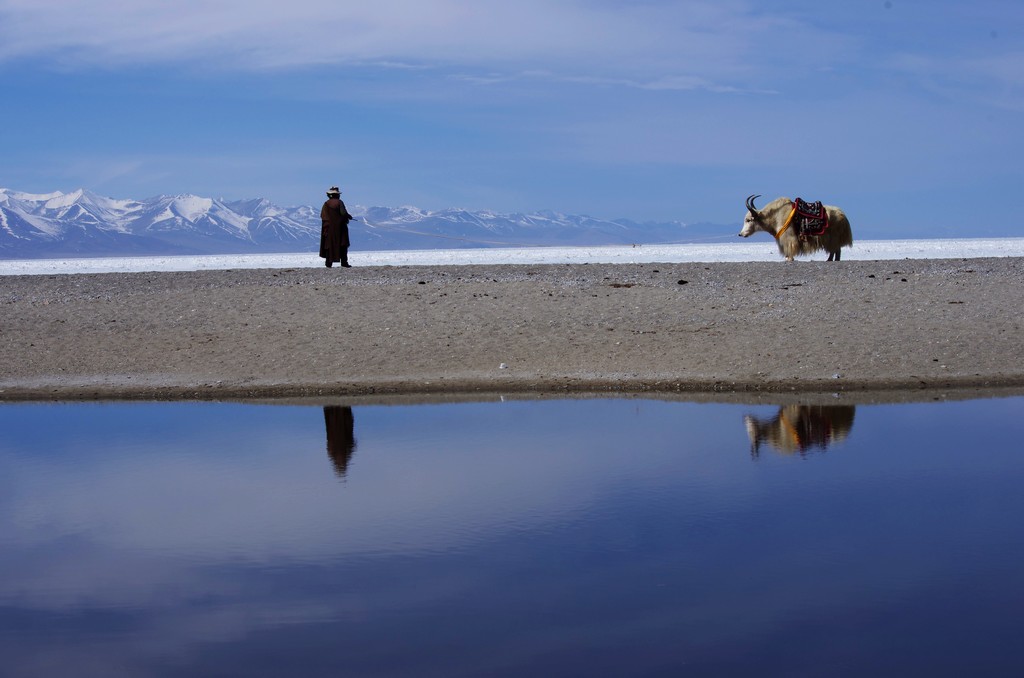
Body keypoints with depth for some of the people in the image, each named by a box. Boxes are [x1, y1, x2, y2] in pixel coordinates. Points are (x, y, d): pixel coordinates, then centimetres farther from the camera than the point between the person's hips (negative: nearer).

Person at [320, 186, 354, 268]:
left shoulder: (326, 204, 2)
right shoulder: (339, 202, -8)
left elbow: (322, 215, -2)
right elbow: (343, 213, -14)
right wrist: (349, 217, 4)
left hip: (329, 227, 3)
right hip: (340, 227, -3)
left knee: (329, 245, 7)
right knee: (342, 245, 2)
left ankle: (329, 262, 2)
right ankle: (344, 262, -3)